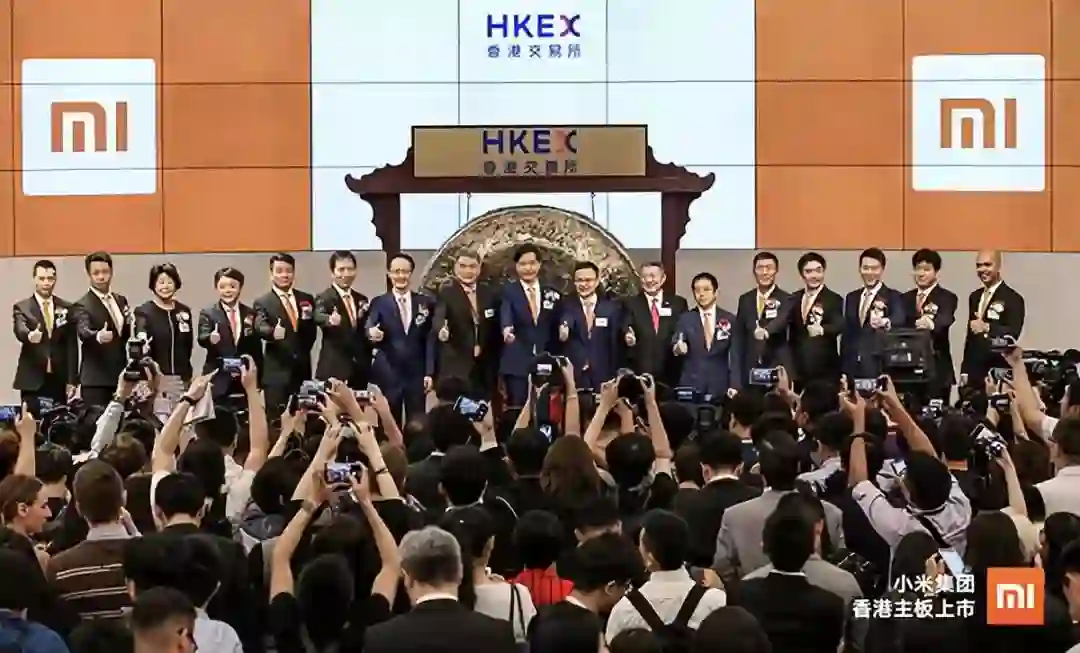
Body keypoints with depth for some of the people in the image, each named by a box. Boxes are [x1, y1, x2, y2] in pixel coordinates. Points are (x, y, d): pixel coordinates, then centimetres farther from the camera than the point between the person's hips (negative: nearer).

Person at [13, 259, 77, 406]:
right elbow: (19, 331, -16)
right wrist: (30, 335, -41)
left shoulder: (66, 308, 9)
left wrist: (72, 380, 1)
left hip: (59, 379, 2)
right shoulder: (21, 307, 3)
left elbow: (71, 346, 7)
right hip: (32, 379, -2)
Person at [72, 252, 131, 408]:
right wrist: (98, 336, -48)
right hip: (95, 380, -6)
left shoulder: (121, 300, 13)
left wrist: (130, 323, -3)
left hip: (120, 377, 6)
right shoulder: (82, 305, -8)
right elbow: (84, 332, -26)